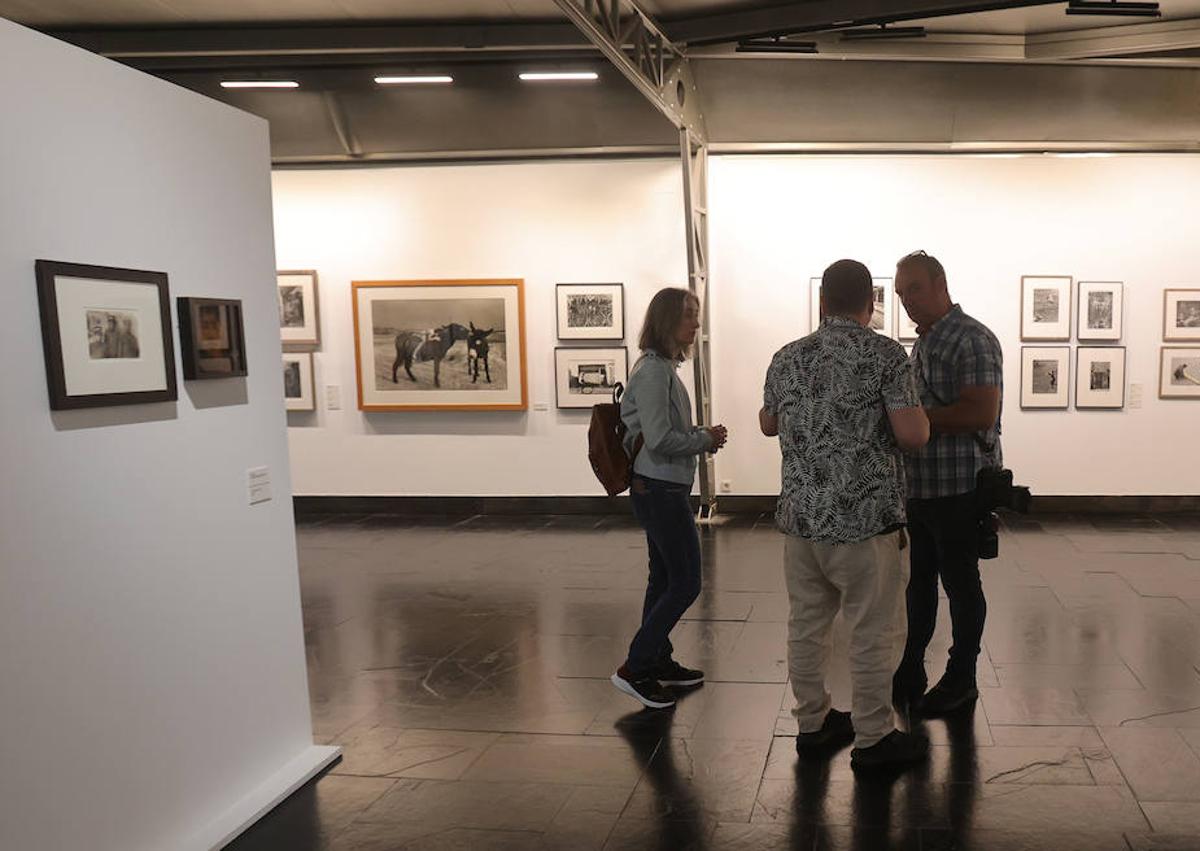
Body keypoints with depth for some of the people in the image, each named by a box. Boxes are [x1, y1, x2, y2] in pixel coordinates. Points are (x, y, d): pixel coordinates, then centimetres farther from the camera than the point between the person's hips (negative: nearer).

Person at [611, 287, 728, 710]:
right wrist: (706, 440, -11)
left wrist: (702, 436, 4)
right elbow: (660, 439, -24)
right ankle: (635, 668, 2)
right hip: (661, 490, -10)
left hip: (658, 489, 10)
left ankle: (659, 662, 29)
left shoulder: (663, 368, 12)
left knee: (664, 579, 17)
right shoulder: (654, 371, -19)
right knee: (686, 583, -4)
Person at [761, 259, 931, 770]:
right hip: (864, 518, -5)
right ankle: (872, 738, 16)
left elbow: (768, 424, 20)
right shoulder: (885, 355, -10)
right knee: (873, 633, 6)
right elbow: (913, 435, -15)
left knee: (806, 626, 14)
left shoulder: (786, 358, 6)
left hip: (800, 516, 6)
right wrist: (916, 414, 7)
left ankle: (812, 723, 27)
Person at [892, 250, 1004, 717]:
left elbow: (981, 414, -24)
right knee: (919, 579, 15)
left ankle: (961, 679, 20)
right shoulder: (923, 343, 14)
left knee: (960, 583, 5)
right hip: (920, 483, 8)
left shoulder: (972, 340, -14)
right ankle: (910, 673, 26)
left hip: (959, 487, -8)